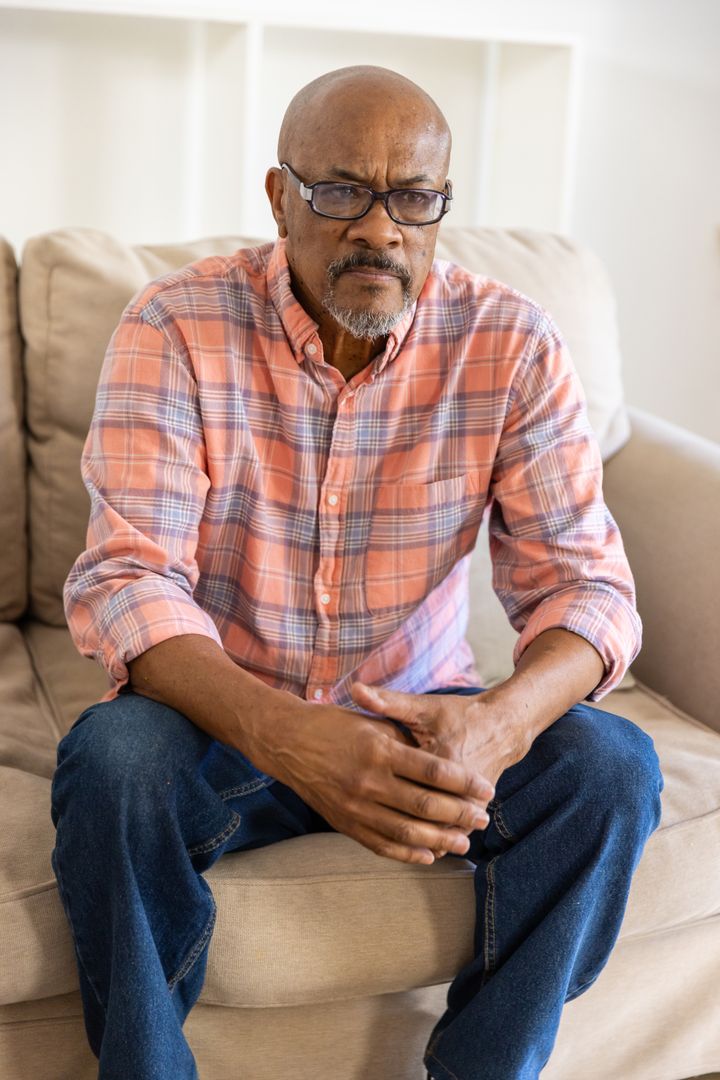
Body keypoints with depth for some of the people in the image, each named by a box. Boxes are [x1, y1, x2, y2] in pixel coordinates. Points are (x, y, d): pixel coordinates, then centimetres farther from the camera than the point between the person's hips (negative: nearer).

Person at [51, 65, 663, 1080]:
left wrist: (499, 721, -36)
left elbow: (585, 580, -11)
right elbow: (124, 580, -21)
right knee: (114, 755, -33)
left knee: (608, 762, -24)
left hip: (421, 719, 2)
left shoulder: (512, 345, -8)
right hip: (223, 718, -1)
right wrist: (289, 739, -40)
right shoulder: (176, 329, -13)